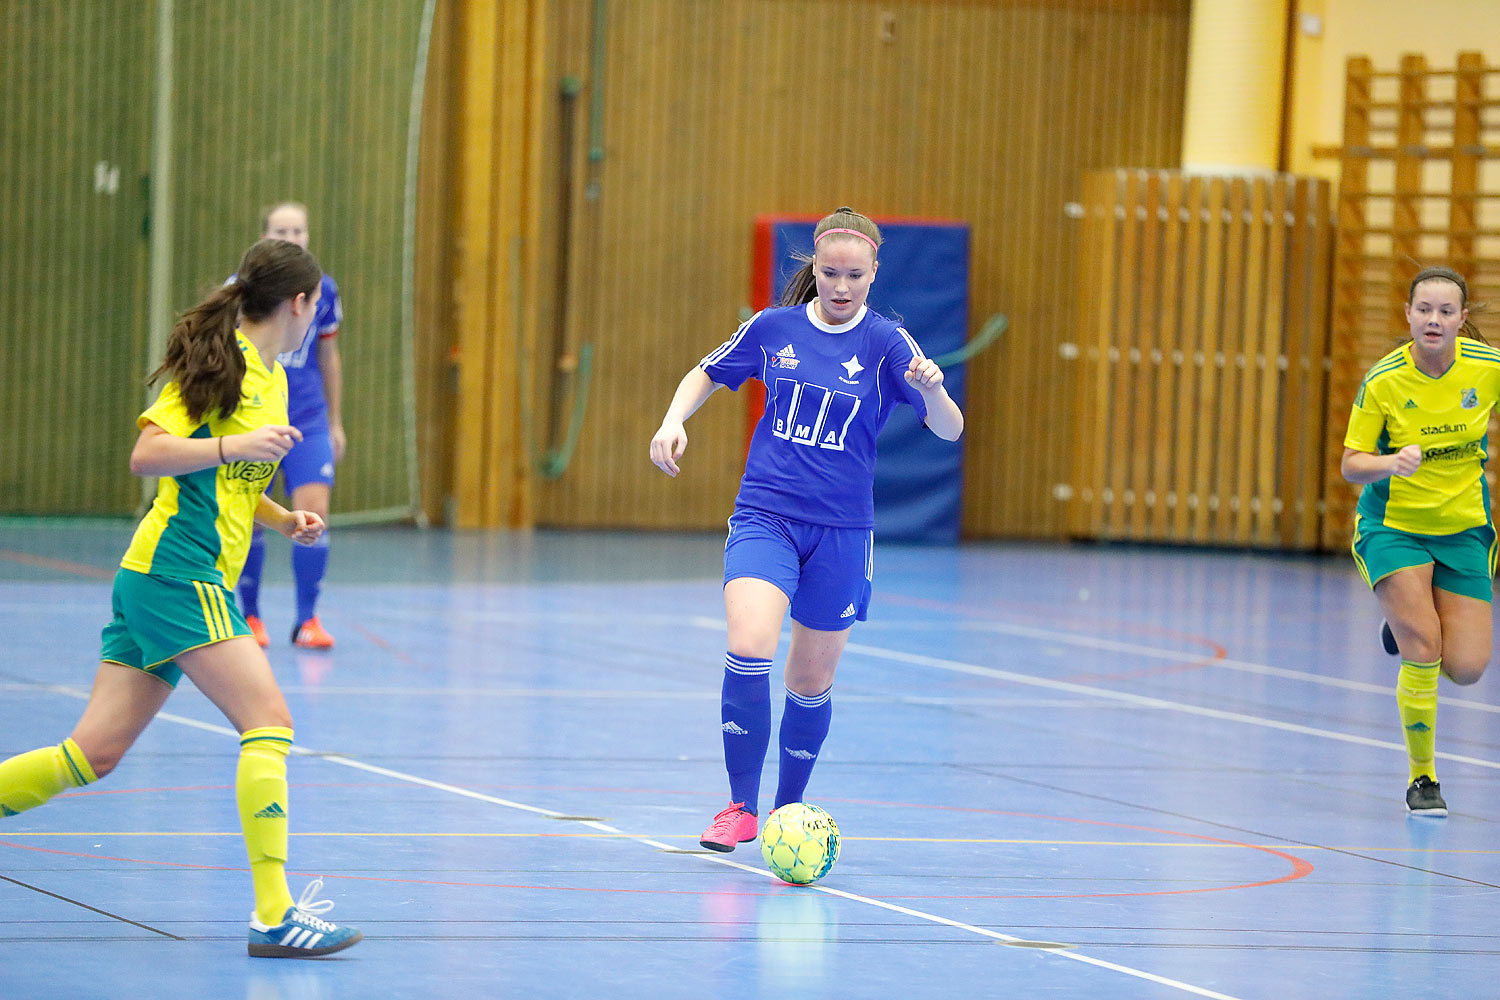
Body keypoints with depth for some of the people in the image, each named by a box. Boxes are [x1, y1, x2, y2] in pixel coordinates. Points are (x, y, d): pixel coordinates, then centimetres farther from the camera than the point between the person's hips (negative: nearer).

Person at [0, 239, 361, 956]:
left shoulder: (271, 378, 20)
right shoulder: (219, 361, -7)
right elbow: (146, 455, -14)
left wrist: (283, 520, 13)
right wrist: (236, 444, -23)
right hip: (179, 573, -9)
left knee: (95, 753, 5)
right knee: (268, 720, -15)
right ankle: (274, 916, -19)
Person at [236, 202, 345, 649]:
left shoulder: (323, 290, 3)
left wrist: (335, 422, 18)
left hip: (308, 421, 1)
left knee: (313, 511, -11)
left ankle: (307, 620, -1)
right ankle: (250, 616, 21)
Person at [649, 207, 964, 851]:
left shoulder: (887, 344, -5)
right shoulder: (773, 328, 1)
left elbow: (949, 430, -14)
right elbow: (706, 374, 18)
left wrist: (931, 390, -36)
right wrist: (674, 420, -2)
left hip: (841, 531, 0)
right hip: (764, 515, 0)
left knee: (811, 683, 9)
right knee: (748, 650, -22)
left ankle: (787, 810, 31)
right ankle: (741, 806, -11)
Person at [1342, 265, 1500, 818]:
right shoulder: (1382, 382, -16)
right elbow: (1350, 464, -13)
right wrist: (1391, 462, -32)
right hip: (1393, 524, -2)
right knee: (1422, 647, -18)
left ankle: (1409, 624, 31)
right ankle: (1421, 777, -1)